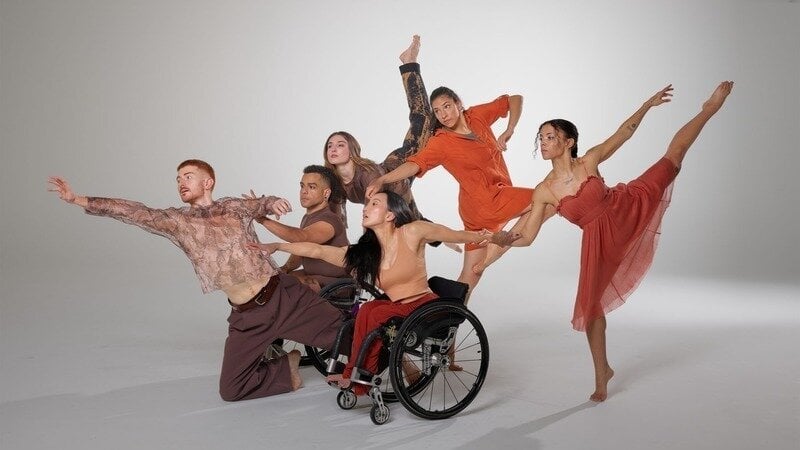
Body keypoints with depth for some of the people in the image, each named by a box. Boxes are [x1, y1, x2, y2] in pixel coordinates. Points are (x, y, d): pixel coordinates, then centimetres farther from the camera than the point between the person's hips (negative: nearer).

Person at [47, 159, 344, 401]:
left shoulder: (234, 207, 8)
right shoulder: (176, 221, 6)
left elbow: (263, 204, 19)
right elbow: (132, 212, 1)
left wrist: (275, 203, -6)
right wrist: (78, 200, -3)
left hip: (283, 295, -1)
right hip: (246, 317, 1)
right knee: (231, 390, -3)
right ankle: (286, 370, 17)